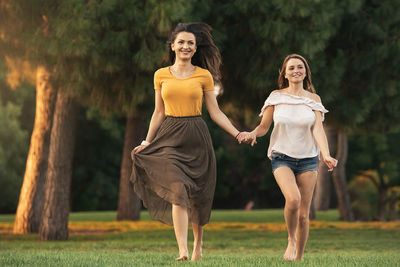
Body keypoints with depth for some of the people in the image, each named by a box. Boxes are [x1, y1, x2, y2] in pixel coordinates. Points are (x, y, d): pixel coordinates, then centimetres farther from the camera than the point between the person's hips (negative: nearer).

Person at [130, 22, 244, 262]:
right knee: (177, 191, -16)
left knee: (197, 197, 6)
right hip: (169, 138, 0)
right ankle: (183, 251, -21)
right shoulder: (161, 75, 8)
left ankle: (198, 244, 28)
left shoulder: (204, 76, 4)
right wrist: (147, 142, 11)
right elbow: (159, 112, 14)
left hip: (196, 137, 0)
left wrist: (238, 134, -4)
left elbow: (215, 112, 5)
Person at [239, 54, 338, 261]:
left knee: (303, 215, 0)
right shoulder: (276, 97, 3)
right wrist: (252, 134, -17)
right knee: (293, 198, -28)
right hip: (282, 157, -2)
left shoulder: (313, 99, 5)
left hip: (307, 159, 2)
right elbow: (263, 127, 6)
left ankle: (299, 258, 15)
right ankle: (291, 240, -3)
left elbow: (317, 129, -5)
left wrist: (326, 155, -21)